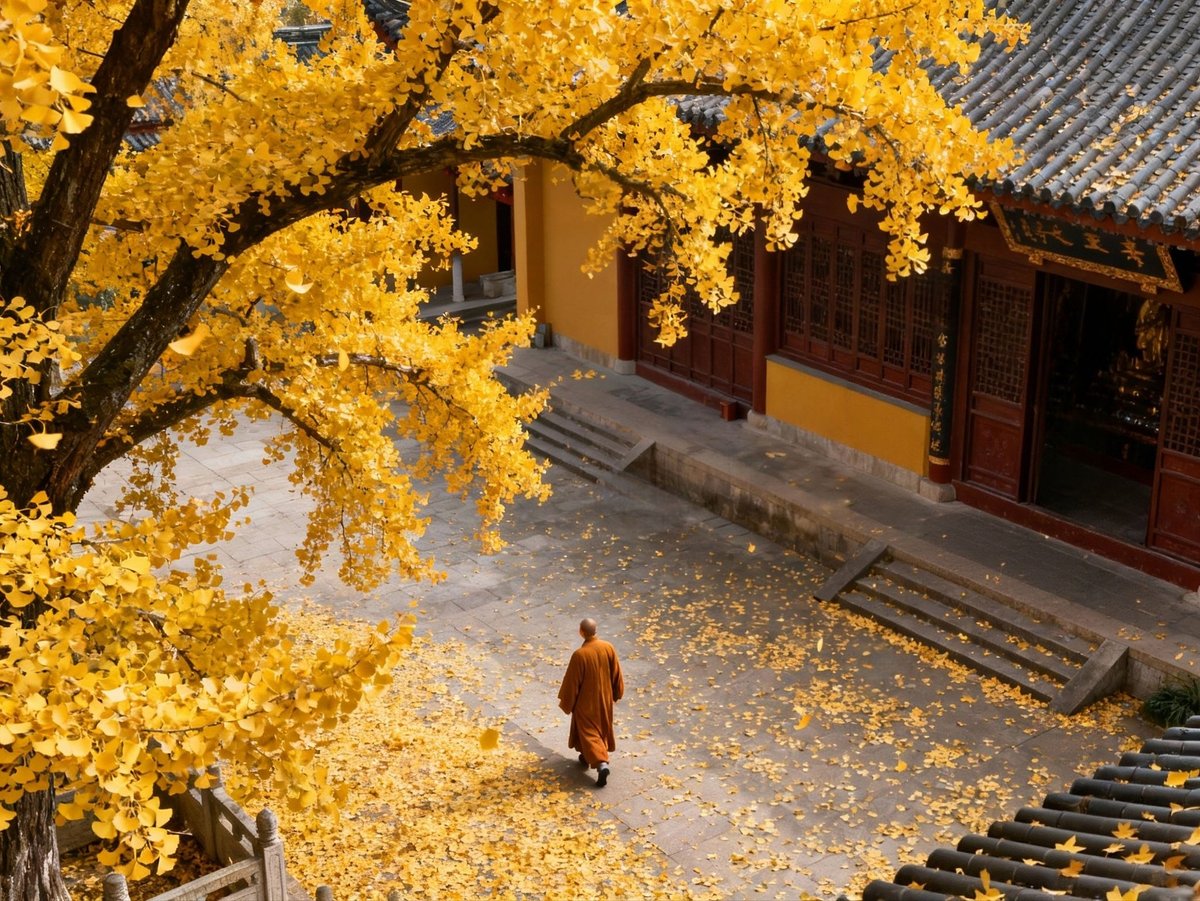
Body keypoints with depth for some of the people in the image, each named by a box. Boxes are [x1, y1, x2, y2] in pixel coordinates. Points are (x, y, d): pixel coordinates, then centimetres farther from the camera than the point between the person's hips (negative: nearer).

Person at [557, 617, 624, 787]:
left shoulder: (579, 655, -28)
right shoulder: (608, 648, -14)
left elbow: (572, 681, -18)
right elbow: (616, 674, -2)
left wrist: (565, 702, -3)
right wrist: (616, 693, 14)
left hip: (586, 700, -5)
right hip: (604, 697, 5)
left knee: (588, 731, 9)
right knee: (602, 726, 24)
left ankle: (601, 763, -5)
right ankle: (589, 756, 42)